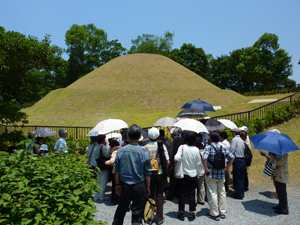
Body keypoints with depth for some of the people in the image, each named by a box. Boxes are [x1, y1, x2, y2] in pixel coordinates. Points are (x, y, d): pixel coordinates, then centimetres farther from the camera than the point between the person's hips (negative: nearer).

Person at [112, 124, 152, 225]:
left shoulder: (120, 151, -7)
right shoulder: (144, 152, -10)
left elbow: (116, 170, -2)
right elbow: (148, 173, -5)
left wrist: (117, 184, 7)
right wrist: (148, 187, 6)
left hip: (124, 186, 2)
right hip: (139, 186, -1)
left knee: (121, 209, 18)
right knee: (137, 212, 11)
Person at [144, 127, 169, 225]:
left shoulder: (146, 147, -7)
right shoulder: (162, 146, -9)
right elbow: (167, 161, -11)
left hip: (149, 174, 1)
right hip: (160, 173, -1)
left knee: (150, 195, 12)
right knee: (159, 195, 9)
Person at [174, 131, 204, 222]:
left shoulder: (182, 147, -13)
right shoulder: (196, 149, -9)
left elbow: (176, 158, -26)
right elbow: (198, 163, -1)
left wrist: (181, 159, -4)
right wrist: (198, 174, 12)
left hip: (183, 174, -1)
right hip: (193, 175, 1)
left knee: (182, 194, 10)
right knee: (192, 195, 11)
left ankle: (181, 213, 19)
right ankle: (191, 214, 19)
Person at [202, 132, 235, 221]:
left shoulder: (208, 147, -13)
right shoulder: (223, 148, 3)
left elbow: (204, 158, -28)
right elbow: (232, 157, 4)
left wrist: (206, 169, -16)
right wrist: (227, 167, 7)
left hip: (211, 174, -5)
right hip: (221, 174, 5)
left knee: (212, 194, 5)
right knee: (222, 193, 16)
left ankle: (214, 214, 14)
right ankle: (222, 212, 27)